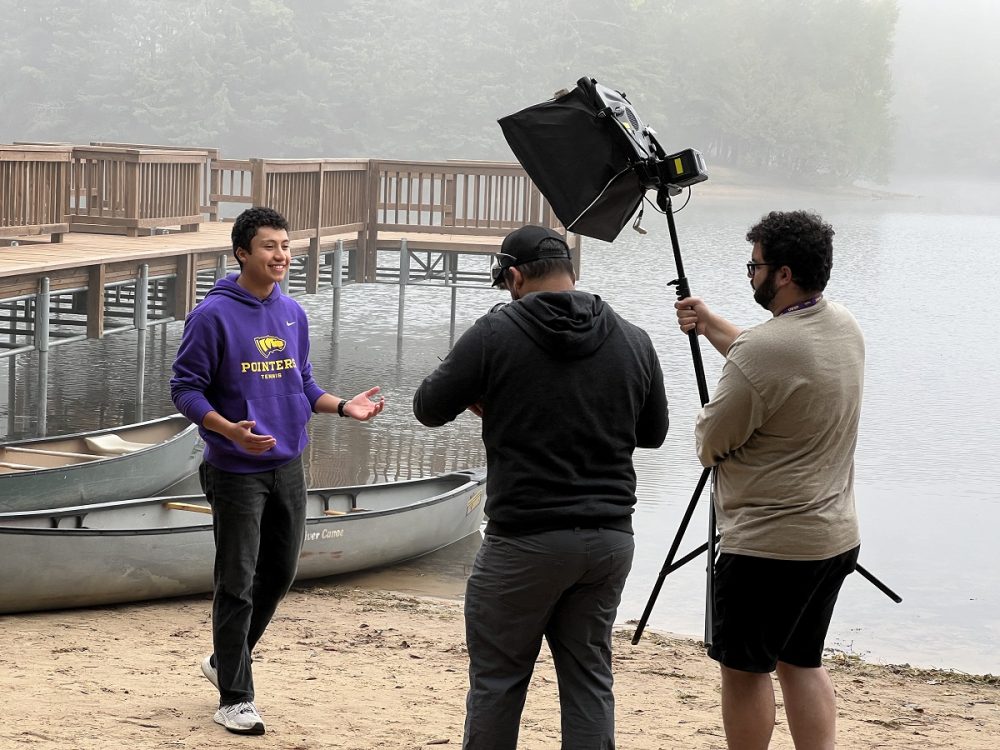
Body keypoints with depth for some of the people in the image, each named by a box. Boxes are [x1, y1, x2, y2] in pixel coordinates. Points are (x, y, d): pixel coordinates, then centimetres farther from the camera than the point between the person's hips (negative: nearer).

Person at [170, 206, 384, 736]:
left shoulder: (293, 314, 8)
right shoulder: (214, 315, -11)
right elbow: (185, 389, -11)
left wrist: (344, 407, 0)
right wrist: (229, 429, -27)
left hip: (288, 466, 6)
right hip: (236, 472, -6)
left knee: (280, 573, 15)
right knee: (237, 584, -1)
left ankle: (225, 660, 35)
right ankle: (234, 697, 9)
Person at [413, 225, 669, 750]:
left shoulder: (496, 333, -9)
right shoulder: (633, 341, 4)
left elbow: (429, 408, -1)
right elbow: (652, 432, 16)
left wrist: (486, 400, 19)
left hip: (526, 540, -4)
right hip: (610, 537, 4)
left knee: (496, 679, 7)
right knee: (589, 678, 12)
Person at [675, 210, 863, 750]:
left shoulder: (759, 352, -24)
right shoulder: (846, 327, 3)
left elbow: (709, 444, -14)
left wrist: (707, 427, 8)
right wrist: (712, 325, 21)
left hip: (768, 547, -8)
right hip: (836, 537, 8)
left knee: (745, 669, 6)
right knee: (802, 661, 17)